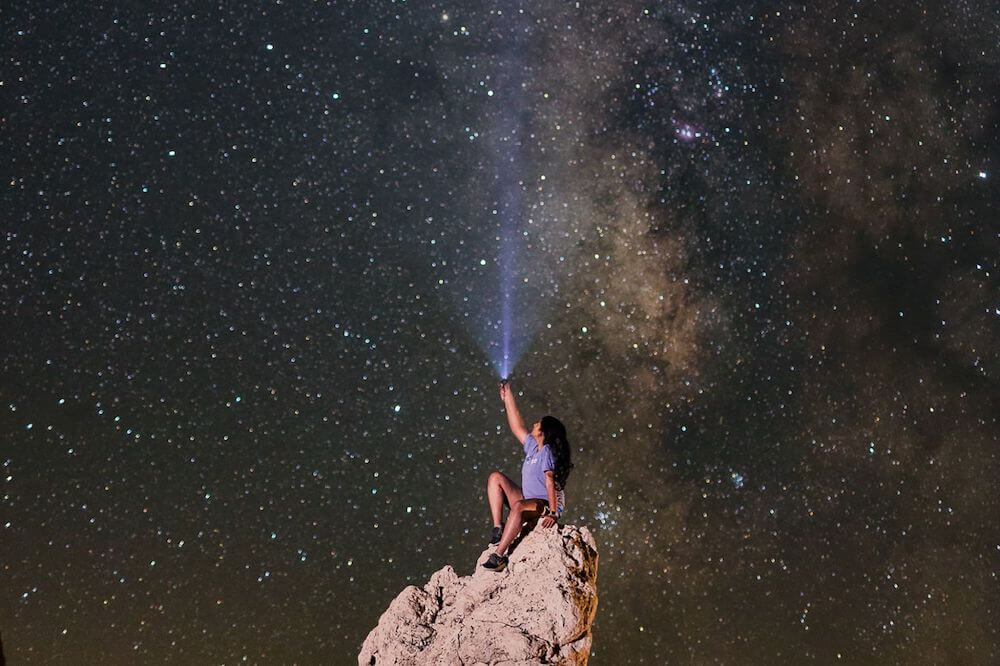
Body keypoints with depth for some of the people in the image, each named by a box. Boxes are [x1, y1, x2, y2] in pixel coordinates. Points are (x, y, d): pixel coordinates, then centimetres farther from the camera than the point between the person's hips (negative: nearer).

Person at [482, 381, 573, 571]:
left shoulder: (547, 452, -14)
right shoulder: (532, 446, 11)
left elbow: (550, 482, -22)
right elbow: (517, 427, 21)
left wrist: (553, 513, -28)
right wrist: (507, 398, 21)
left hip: (546, 505, -10)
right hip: (529, 501, 10)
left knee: (519, 506, -40)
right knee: (496, 477, 4)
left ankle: (499, 555, -41)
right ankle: (498, 529, -9)